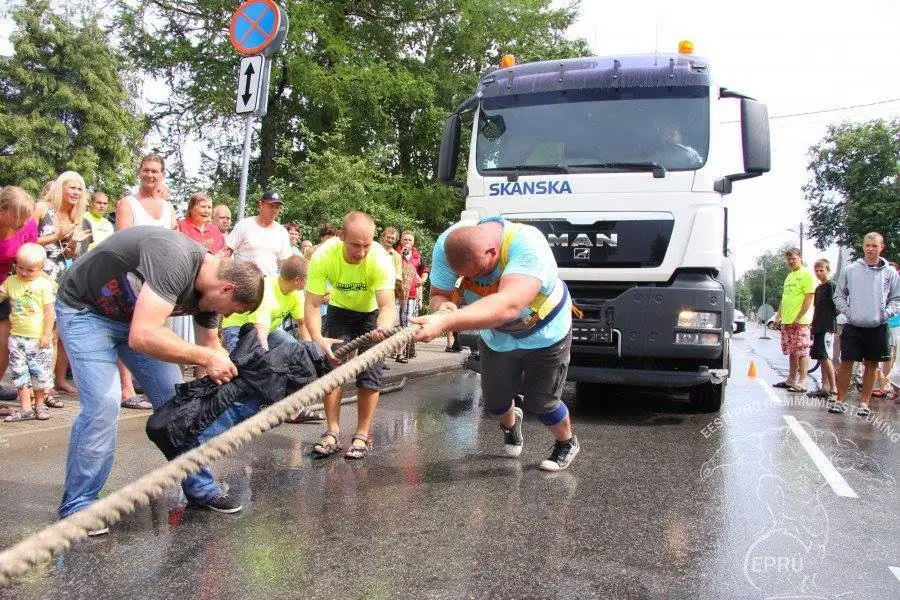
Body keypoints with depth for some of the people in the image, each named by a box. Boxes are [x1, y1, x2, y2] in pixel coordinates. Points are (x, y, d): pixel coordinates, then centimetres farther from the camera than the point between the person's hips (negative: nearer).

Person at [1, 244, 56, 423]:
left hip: (38, 338, -4)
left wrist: (46, 335, -10)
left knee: (40, 372, 5)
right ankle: (25, 409, 7)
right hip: (17, 336, 4)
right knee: (20, 373, 2)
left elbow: (49, 311, -7)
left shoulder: (44, 285, -7)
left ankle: (39, 404, 24)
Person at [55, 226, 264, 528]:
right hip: (85, 309, -7)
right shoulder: (175, 260, -37)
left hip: (135, 316, 8)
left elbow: (211, 344, 7)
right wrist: (206, 358, -34)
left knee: (176, 400, 2)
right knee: (103, 404, -18)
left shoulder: (210, 285, -9)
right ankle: (77, 507, 0)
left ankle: (200, 488, 14)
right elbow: (142, 337, -43)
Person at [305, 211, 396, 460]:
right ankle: (333, 432, 4)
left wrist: (382, 329, -61)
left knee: (370, 372, -7)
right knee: (332, 364, -7)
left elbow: (388, 307, -38)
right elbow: (312, 305, -30)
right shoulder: (323, 257, -32)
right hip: (340, 310, 1)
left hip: (373, 313, -1)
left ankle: (363, 435, 5)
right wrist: (318, 339, -47)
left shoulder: (380, 260, -35)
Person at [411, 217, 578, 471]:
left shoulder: (527, 245, -44)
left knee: (542, 401, 4)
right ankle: (511, 422, 53)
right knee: (494, 401, 14)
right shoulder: (448, 245, -29)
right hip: (495, 337, 4)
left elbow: (508, 306, -58)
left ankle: (567, 443, 38)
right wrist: (443, 307, -47)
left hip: (545, 334, -4)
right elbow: (438, 294, -20)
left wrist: (446, 323, -70)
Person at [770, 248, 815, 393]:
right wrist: (778, 315, 17)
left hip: (800, 322, -9)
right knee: (792, 352, 13)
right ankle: (791, 380, 19)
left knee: (802, 352, -7)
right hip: (786, 321, 9)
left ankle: (802, 383, -6)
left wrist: (798, 318, -17)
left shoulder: (806, 275, -7)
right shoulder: (789, 276, 20)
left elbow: (809, 298, -13)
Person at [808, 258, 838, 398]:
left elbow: (837, 306, -14)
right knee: (821, 357, 9)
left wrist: (830, 318, -8)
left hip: (827, 327, -9)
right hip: (818, 327, 9)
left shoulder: (831, 285, -8)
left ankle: (833, 388, -7)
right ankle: (825, 387, 13)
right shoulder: (818, 288, 18)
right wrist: (813, 324, 16)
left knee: (825, 356, -11)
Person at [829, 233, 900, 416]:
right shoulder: (850, 270, 1)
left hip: (878, 328, 1)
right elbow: (839, 294, 7)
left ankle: (864, 402, 17)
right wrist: (847, 311, -6)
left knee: (871, 365, 7)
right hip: (853, 326, -1)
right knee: (846, 363, 1)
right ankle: (841, 400, 11)